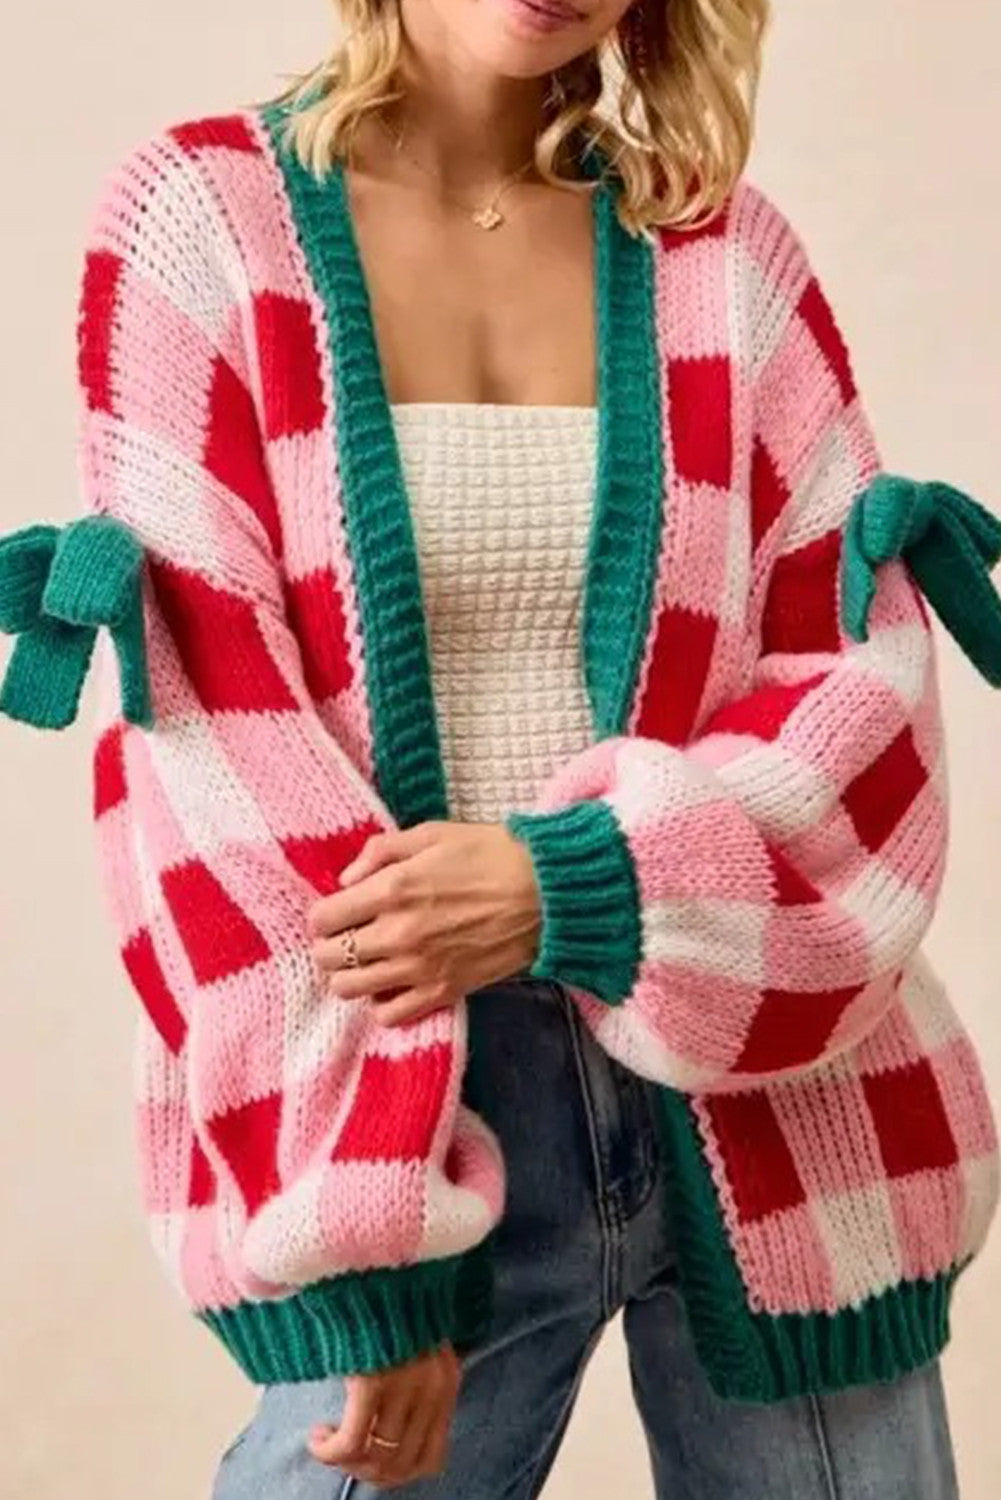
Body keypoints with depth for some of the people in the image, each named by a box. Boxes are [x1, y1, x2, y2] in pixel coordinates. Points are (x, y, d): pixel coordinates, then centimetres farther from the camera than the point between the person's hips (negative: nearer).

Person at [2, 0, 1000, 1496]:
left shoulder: (727, 249, 6)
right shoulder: (199, 213, -1)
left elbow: (870, 674, 1)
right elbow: (201, 723, -8)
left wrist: (586, 886, -17)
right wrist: (360, 1220, -13)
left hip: (769, 1101, 3)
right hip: (419, 1114, -2)